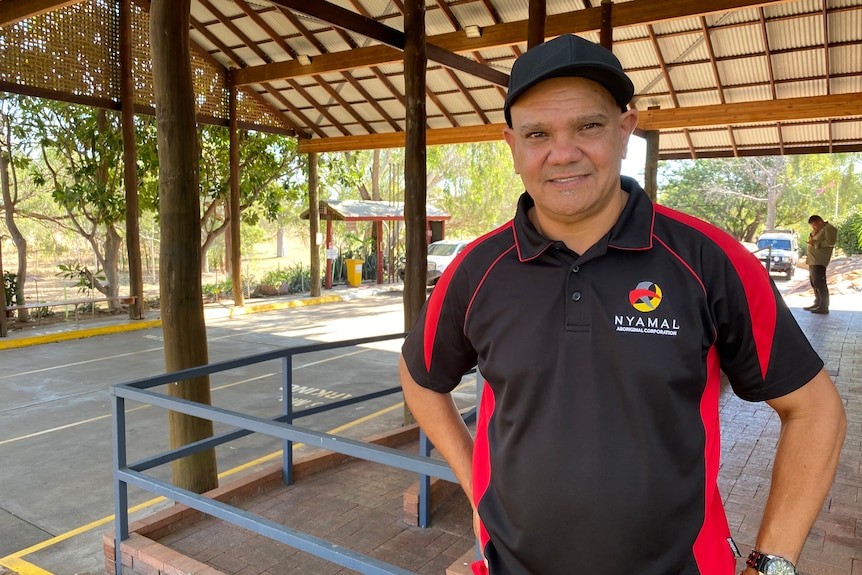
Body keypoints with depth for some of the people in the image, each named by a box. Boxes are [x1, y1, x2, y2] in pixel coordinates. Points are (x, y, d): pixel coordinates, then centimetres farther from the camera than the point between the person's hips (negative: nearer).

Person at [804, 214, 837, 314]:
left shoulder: (829, 228, -6)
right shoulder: (819, 230, 23)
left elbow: (830, 242, -19)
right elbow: (811, 241, 24)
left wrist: (815, 243, -15)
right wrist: (812, 236, 5)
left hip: (819, 261, -10)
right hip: (812, 260, 10)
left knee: (819, 283, -12)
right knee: (814, 283, 13)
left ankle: (824, 307, -10)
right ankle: (817, 303, 22)